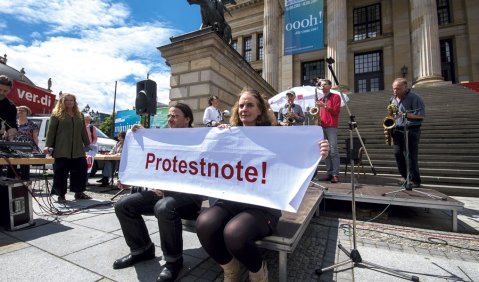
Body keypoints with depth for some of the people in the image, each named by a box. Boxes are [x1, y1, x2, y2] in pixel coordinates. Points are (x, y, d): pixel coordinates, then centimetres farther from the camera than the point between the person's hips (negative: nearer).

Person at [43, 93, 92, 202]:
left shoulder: (79, 115, 17)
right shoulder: (56, 114, 3)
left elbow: (83, 131, 18)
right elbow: (51, 131, -2)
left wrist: (87, 144, 15)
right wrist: (48, 145, -10)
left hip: (77, 150, 4)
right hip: (61, 150, -4)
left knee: (81, 170, 4)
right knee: (61, 172, 0)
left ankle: (79, 192, 15)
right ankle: (61, 195, 10)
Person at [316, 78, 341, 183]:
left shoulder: (335, 97, 6)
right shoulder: (320, 100, 23)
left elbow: (336, 111, -5)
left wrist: (324, 106, -15)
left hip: (331, 127, -5)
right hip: (321, 127, 6)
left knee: (333, 151, -10)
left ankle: (335, 175, -7)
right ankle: (329, 173, 7)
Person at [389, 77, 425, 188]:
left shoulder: (414, 98, -6)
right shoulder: (393, 99, 14)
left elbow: (421, 115, -12)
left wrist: (404, 114, -20)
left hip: (411, 131, -6)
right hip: (398, 131, 6)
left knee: (410, 156, -6)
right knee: (398, 154, 4)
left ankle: (415, 181, 7)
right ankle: (407, 177, 19)